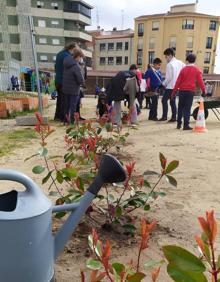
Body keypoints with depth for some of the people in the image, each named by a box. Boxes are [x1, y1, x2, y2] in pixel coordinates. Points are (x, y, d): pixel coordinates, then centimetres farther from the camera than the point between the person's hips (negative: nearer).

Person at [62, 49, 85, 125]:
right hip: (74, 90, -7)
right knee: (73, 107, 4)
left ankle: (66, 120, 27)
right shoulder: (76, 67, -21)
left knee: (66, 106, 17)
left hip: (65, 89, 7)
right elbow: (81, 81, -24)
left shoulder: (66, 64, 3)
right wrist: (81, 82, 0)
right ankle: (72, 122, 8)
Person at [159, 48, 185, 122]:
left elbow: (169, 77, -16)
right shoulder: (180, 63, 9)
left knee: (164, 100, -1)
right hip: (177, 86, 8)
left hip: (170, 86, -8)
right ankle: (174, 117, 12)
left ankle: (164, 116, -4)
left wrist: (164, 84, -2)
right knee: (173, 101, 13)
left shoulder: (169, 64, -13)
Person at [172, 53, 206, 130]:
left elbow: (178, 81, 1)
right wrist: (203, 90, 5)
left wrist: (174, 92, 3)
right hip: (190, 91, -1)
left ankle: (179, 124, 15)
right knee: (187, 108, -1)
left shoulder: (183, 69, 3)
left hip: (182, 91, 1)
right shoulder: (197, 70, 2)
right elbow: (200, 81, -2)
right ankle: (186, 125, -4)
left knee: (180, 107, 12)